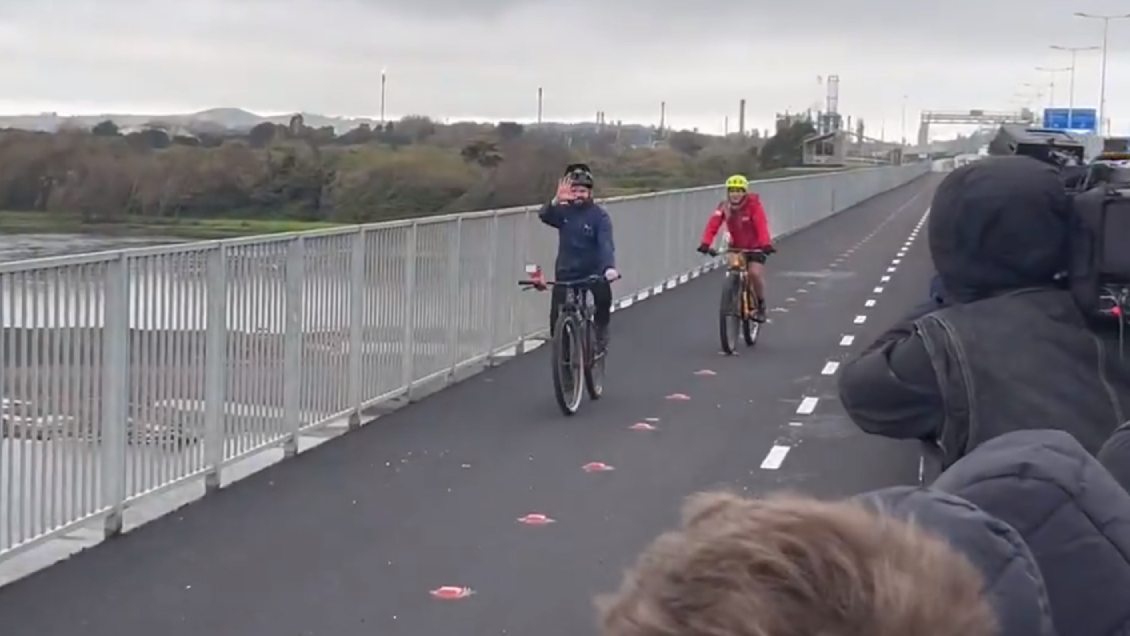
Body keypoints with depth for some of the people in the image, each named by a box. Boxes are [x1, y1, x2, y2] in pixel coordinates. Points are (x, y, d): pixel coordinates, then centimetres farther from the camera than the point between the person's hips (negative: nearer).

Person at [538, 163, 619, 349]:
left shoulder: (599, 215, -9)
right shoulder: (563, 211, -3)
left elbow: (606, 243, -22)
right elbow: (544, 216, -24)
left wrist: (610, 267, -41)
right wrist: (556, 201, -45)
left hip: (593, 271, -2)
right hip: (566, 273, 2)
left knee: (603, 294, -30)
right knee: (557, 320, -6)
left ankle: (601, 329, -1)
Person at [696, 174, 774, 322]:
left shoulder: (754, 205, -21)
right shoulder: (724, 207, -13)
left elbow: (762, 226, -33)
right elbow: (712, 225, -24)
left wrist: (766, 244, -50)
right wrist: (705, 244, -41)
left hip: (755, 246, -4)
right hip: (737, 247, 4)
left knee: (755, 273, -21)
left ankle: (761, 304, 1)